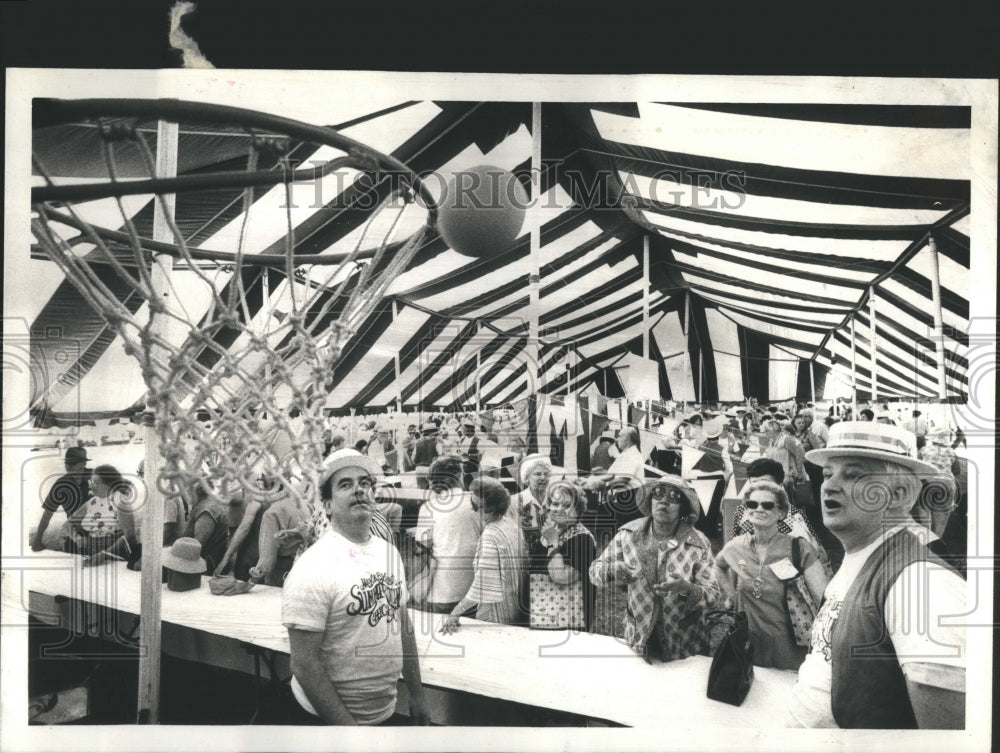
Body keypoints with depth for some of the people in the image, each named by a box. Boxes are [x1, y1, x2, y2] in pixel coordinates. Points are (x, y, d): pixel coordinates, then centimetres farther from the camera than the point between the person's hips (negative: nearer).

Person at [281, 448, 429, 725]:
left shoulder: (388, 553, 2)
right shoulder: (314, 568, -19)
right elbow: (304, 665, -20)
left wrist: (416, 695, 11)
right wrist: (347, 725, -20)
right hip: (331, 717, -7)